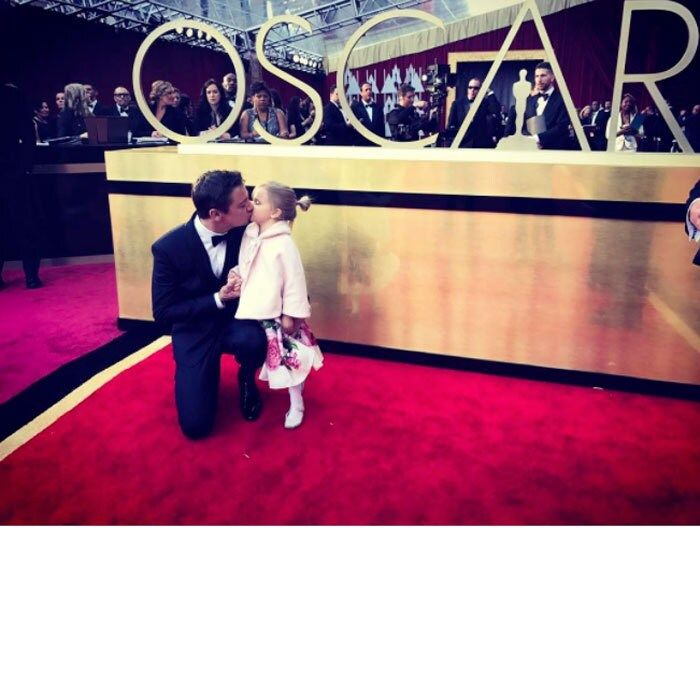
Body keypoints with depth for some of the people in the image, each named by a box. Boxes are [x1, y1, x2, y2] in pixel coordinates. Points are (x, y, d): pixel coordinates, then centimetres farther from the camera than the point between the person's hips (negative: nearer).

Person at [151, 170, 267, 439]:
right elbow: (163, 313, -16)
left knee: (254, 340, -36)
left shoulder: (246, 231, -14)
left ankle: (246, 379, 1)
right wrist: (217, 299, -25)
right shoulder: (169, 247, -20)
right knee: (195, 425, -11)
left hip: (235, 321, 2)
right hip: (195, 332, -2)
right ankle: (200, 375, 22)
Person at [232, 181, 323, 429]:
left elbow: (294, 280, -16)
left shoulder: (284, 244, -19)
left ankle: (296, 404, 20)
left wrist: (290, 315, -14)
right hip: (251, 312, 7)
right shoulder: (249, 235, 1)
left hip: (276, 315, -6)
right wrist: (235, 274, -8)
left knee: (289, 359, 3)